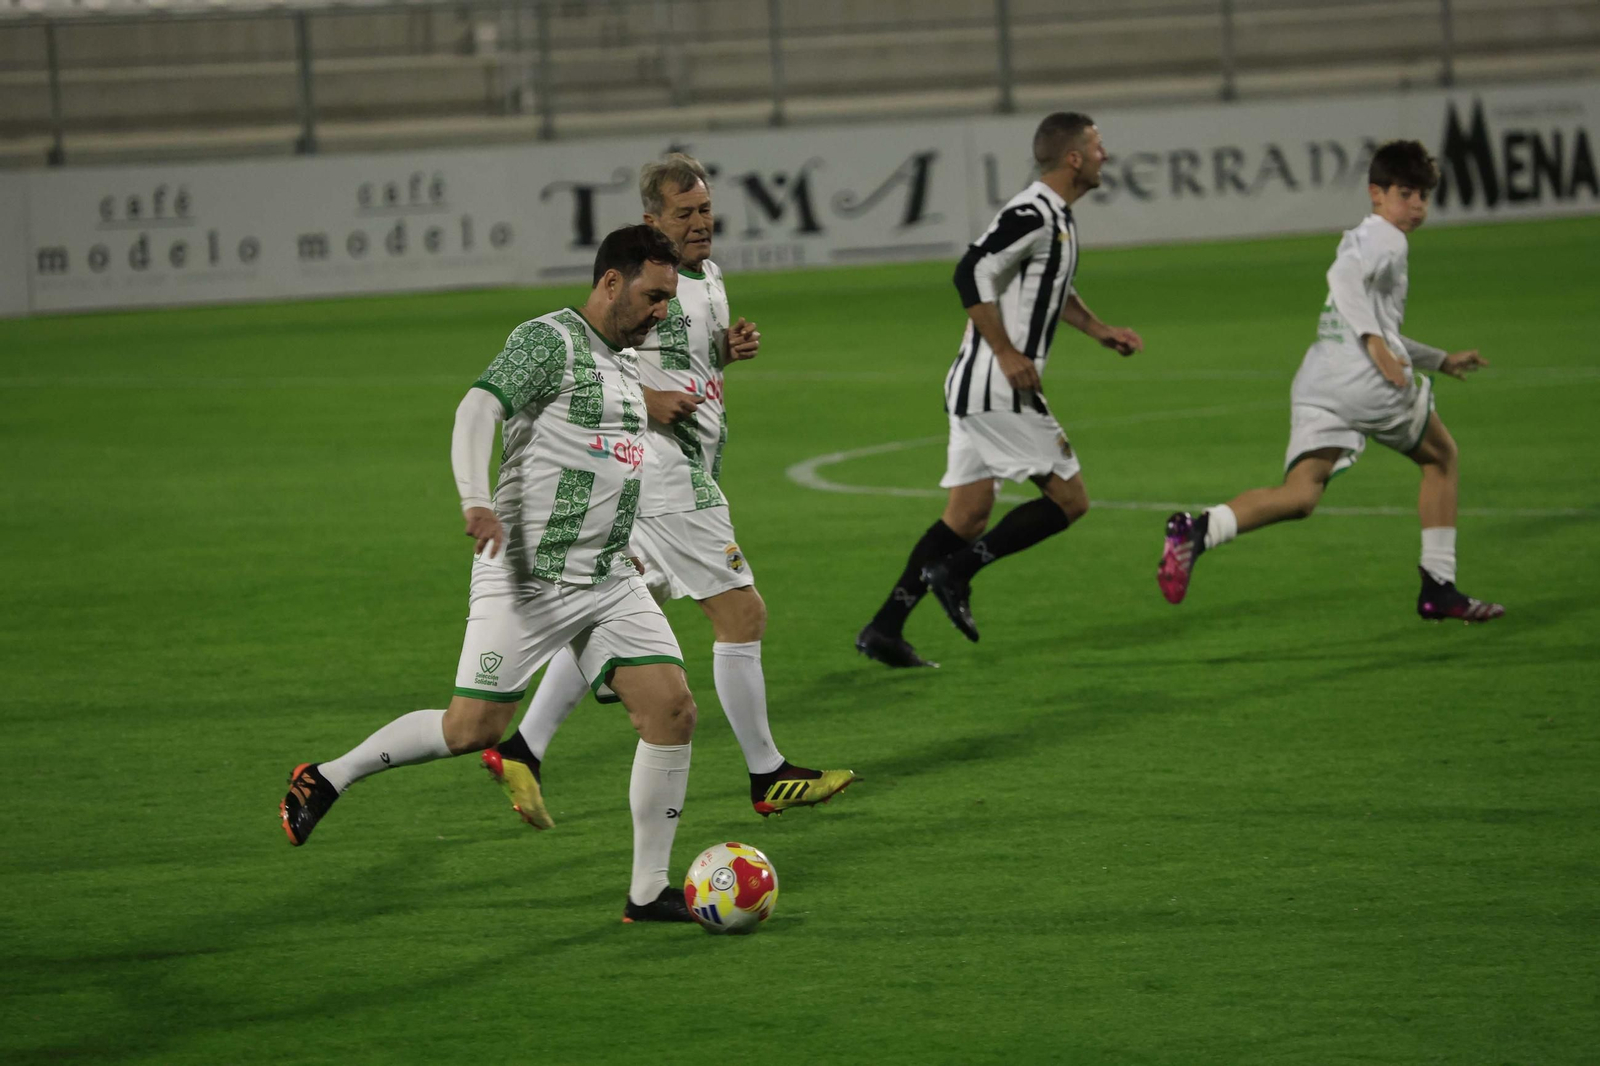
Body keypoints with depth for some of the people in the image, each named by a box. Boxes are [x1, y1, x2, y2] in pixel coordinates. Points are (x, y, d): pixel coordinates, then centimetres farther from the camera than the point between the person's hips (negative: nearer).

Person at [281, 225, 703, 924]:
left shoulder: (629, 363, 16)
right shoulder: (548, 340, -11)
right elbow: (478, 410, -26)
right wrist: (476, 501, -42)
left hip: (611, 580, 8)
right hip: (527, 576, -8)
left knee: (673, 711, -6)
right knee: (473, 729, -7)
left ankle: (648, 893, 2)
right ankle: (327, 779, 15)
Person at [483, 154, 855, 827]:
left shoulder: (708, 276, 14)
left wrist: (730, 349, 7)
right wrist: (646, 402, -23)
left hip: (691, 471, 10)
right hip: (666, 475, -10)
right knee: (742, 614, -4)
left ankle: (522, 752, 14)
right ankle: (768, 779, 5)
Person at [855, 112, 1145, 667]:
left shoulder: (1057, 217, 16)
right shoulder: (1032, 215, -16)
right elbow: (973, 273, -24)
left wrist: (1098, 329, 24)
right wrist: (1007, 354, -24)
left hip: (974, 388, 10)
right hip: (1000, 391, -10)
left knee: (967, 514, 10)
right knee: (1069, 500, -5)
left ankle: (884, 629, 8)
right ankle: (956, 570, -7)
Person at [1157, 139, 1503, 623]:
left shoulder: (1362, 238, 33)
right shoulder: (1384, 238, 2)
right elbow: (1343, 275, -20)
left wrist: (1441, 360, 48)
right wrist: (1376, 342, -24)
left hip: (1317, 383, 7)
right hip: (1370, 384, -7)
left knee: (1300, 495, -10)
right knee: (1441, 456, 18)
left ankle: (1199, 529, -37)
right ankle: (1438, 588, 18)